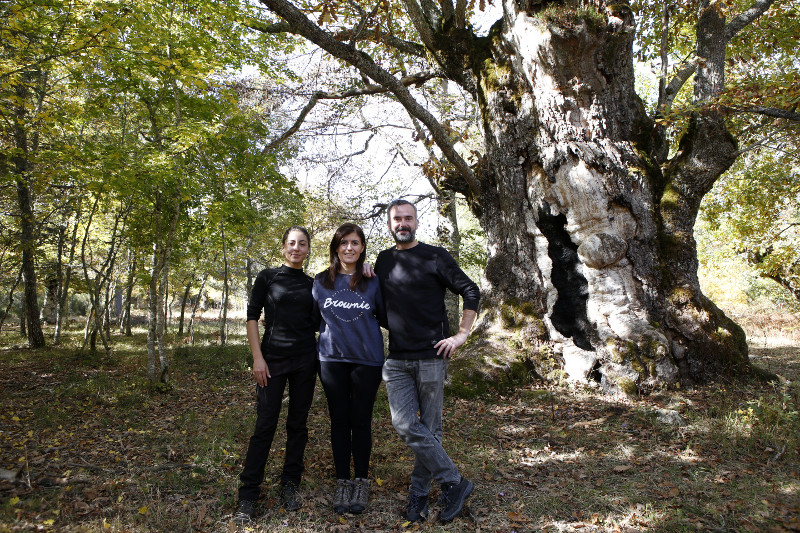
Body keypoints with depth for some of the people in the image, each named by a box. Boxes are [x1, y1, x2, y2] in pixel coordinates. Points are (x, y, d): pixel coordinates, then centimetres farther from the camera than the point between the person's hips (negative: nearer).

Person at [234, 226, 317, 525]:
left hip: (305, 360, 3)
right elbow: (252, 317, -1)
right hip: (273, 359, -3)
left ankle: (290, 486, 22)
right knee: (265, 425, -3)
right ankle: (247, 496, 8)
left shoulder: (312, 284, 10)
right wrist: (257, 357, -9)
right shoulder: (268, 277, 2)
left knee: (298, 424, 8)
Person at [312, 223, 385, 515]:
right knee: (339, 420, 8)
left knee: (361, 421, 6)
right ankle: (342, 482, 21)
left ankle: (361, 483, 20)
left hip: (367, 359, -1)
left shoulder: (373, 282, 1)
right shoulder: (321, 282, 5)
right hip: (332, 359, 1)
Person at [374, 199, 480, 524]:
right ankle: (455, 484, 9)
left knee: (429, 427, 5)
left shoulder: (434, 256, -1)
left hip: (431, 355, -3)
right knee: (404, 424, -6)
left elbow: (471, 292, -1)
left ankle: (419, 493, 21)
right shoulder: (384, 261, 13)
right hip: (396, 359, 4)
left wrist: (461, 335, -6)